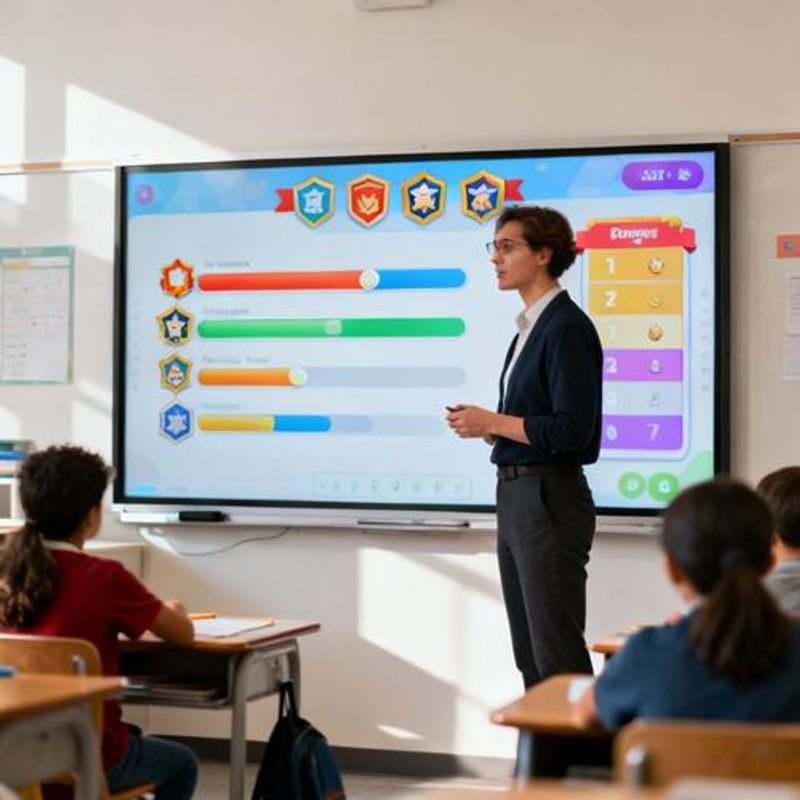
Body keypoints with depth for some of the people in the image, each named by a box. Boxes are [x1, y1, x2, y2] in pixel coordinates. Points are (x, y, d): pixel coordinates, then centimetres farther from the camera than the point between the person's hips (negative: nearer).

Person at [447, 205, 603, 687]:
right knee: (529, 654, 13)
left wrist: (492, 422, -14)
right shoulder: (530, 326, 15)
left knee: (557, 655, -5)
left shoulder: (567, 327, -14)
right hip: (516, 496, 10)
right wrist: (485, 425, 4)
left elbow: (571, 430, -20)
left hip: (550, 501, -10)